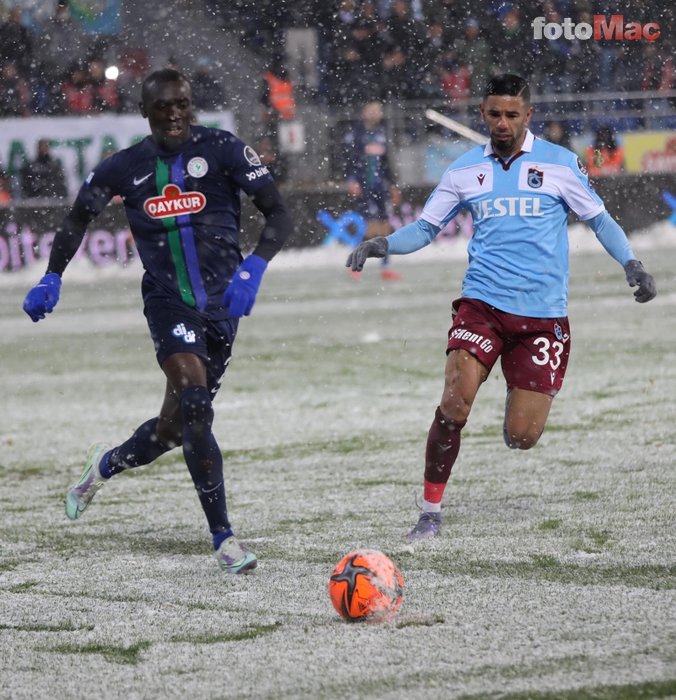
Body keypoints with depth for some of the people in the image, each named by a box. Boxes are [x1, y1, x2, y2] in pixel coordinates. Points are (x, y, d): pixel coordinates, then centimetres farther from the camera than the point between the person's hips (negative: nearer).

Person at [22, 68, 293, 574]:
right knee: (194, 401, -24)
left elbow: (279, 215, -8)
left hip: (221, 300, 1)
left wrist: (253, 268, -24)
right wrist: (52, 278, 4)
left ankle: (106, 465, 44)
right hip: (168, 301, -1)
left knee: (179, 426, 11)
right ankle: (223, 537, -21)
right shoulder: (127, 167, 0)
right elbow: (79, 218, 16)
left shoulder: (222, 149, -7)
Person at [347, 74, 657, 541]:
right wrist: (382, 245, -6)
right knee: (456, 402, -22)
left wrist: (632, 265, -6)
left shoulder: (560, 164, 2)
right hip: (482, 304, 1)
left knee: (522, 438, -4)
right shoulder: (466, 170, 7)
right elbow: (425, 228, 13)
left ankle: (525, 399, 35)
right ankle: (431, 510, -8)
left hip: (544, 315, -1)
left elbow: (599, 219, 9)